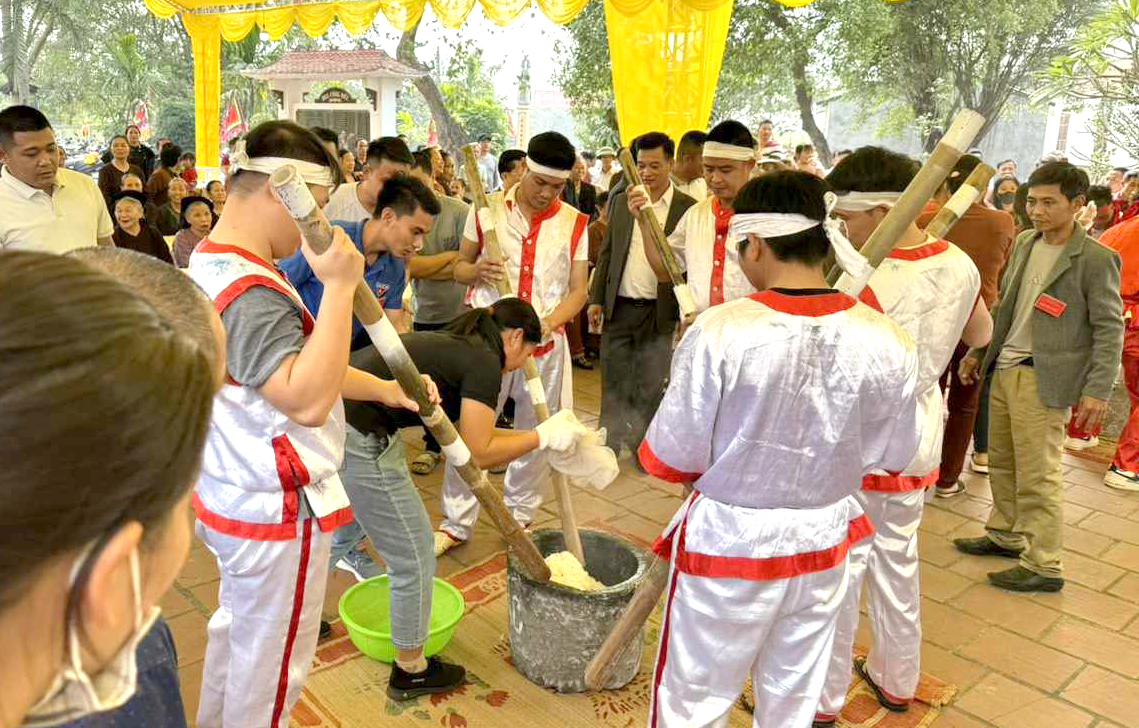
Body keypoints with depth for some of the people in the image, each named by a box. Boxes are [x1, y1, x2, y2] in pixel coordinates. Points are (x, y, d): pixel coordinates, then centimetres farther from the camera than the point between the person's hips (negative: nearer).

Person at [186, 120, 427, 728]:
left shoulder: (208, 264, 6)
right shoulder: (251, 293, -28)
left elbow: (295, 364, 10)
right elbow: (307, 401, -39)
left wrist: (385, 389, 4)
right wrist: (339, 287, -37)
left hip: (228, 492, 10)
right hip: (277, 515, -10)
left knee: (235, 631, 30)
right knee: (270, 667, 11)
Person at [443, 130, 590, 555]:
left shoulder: (575, 224, 1)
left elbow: (578, 290, 1)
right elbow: (459, 266, 6)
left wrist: (550, 321, -18)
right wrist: (476, 271, -18)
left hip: (545, 344, 1)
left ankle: (520, 518, 29)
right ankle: (456, 523, 17)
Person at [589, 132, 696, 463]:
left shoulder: (687, 208, -4)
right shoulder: (623, 202, 8)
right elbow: (606, 252, 11)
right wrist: (596, 299, 7)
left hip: (659, 311, -3)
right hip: (619, 307, 3)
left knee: (650, 385, 9)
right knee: (613, 382, 10)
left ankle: (643, 446, 25)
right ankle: (609, 442, 23)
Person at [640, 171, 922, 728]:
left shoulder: (719, 331, -24)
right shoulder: (886, 340, -13)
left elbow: (673, 458, -15)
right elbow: (892, 455, 0)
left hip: (727, 544, -4)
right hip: (822, 545, 4)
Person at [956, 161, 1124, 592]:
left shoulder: (1095, 259, -11)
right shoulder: (1024, 243, 9)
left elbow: (1109, 329, -10)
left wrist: (1098, 389, -15)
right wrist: (978, 351, 19)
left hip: (1042, 379, -7)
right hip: (1004, 368, 7)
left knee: (1038, 475, -2)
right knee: (1002, 462, 17)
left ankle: (1044, 566, 9)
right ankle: (1006, 536, 34)